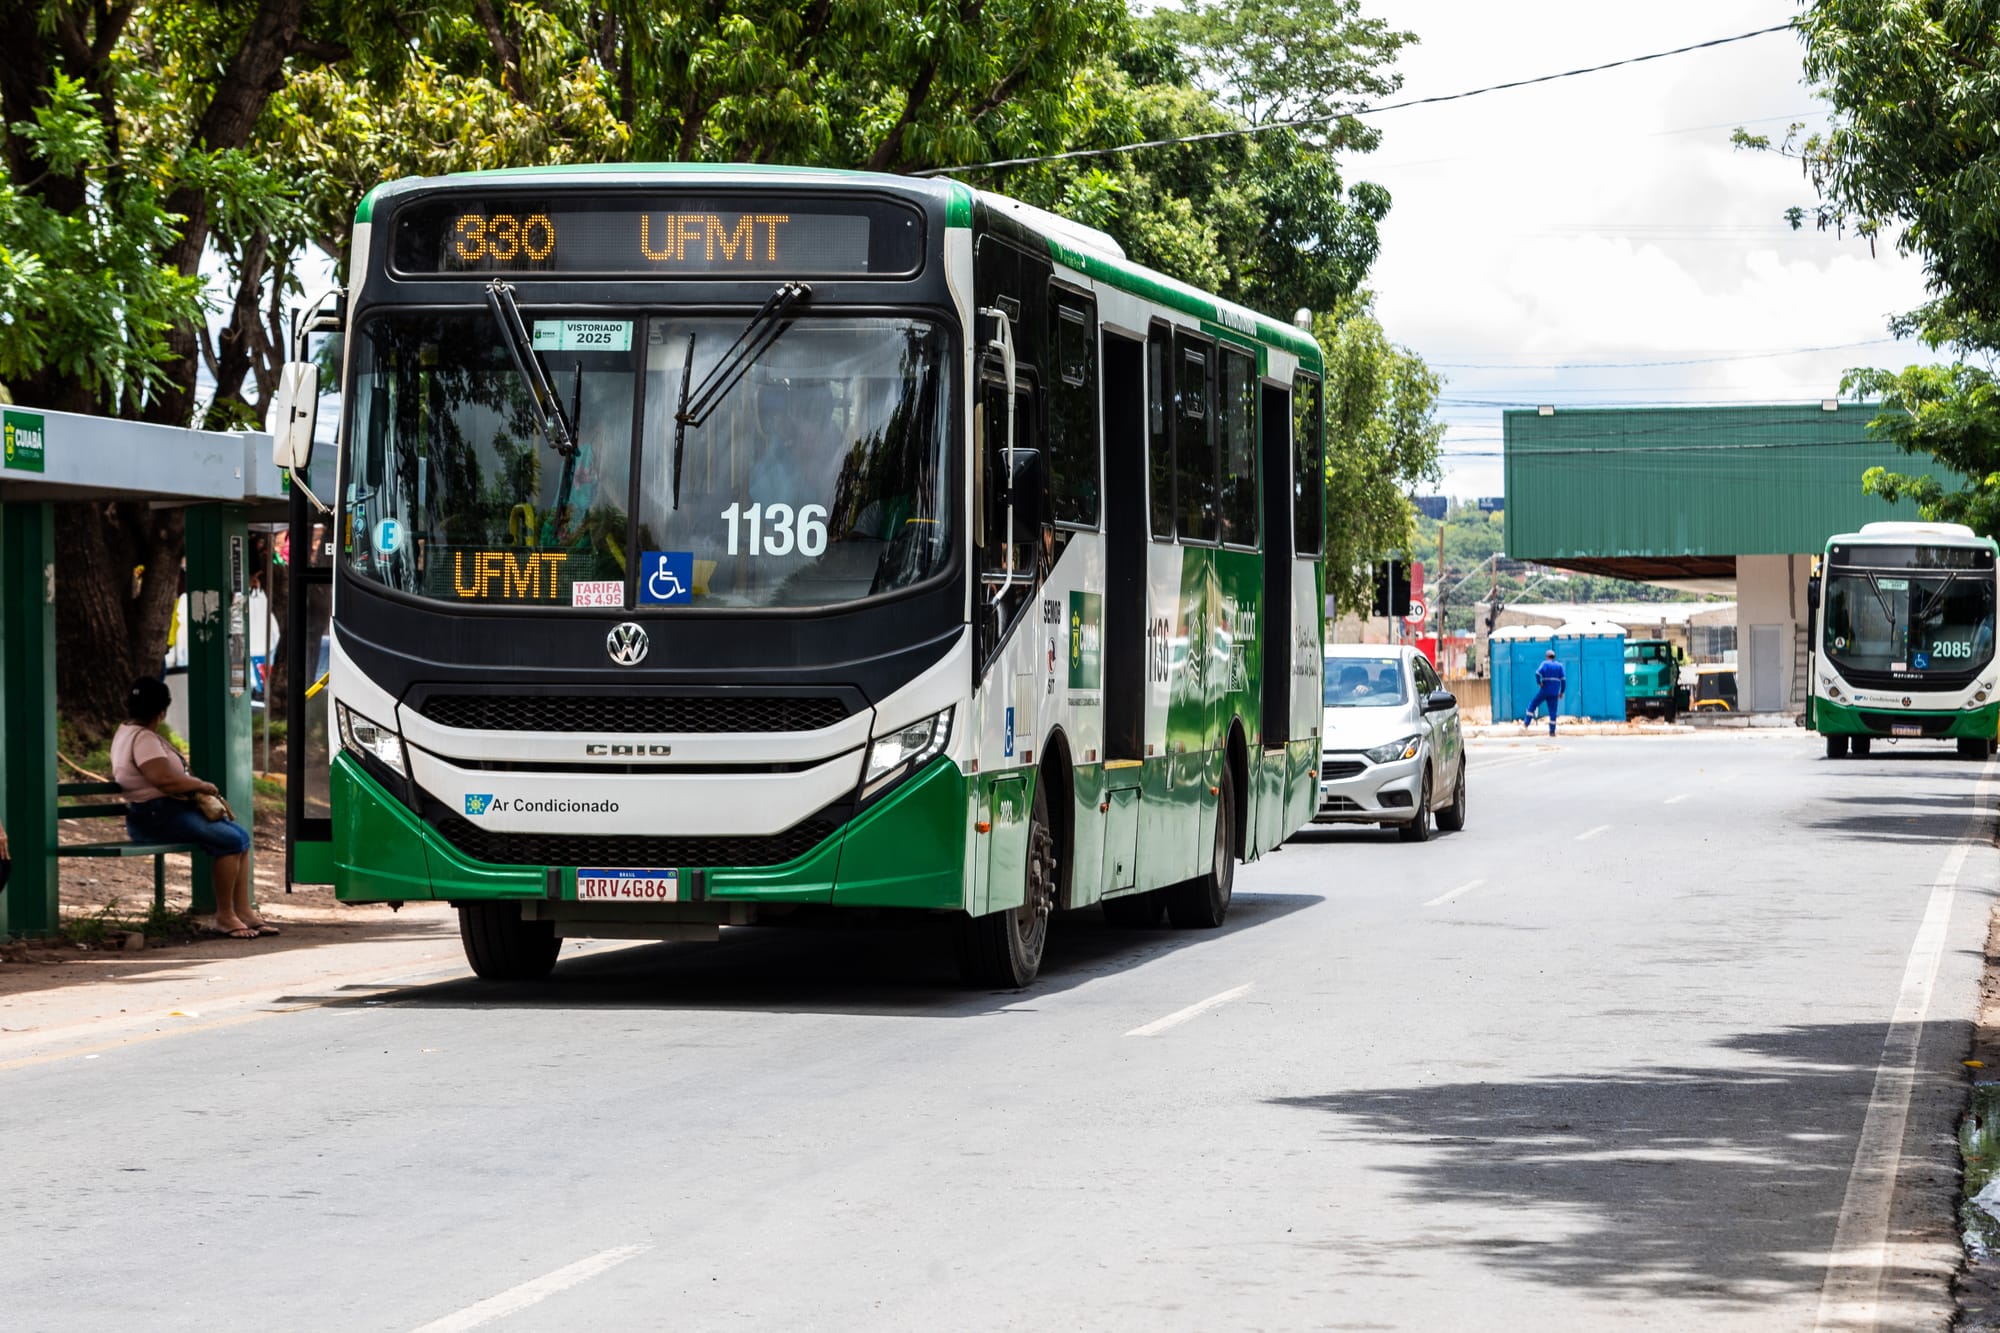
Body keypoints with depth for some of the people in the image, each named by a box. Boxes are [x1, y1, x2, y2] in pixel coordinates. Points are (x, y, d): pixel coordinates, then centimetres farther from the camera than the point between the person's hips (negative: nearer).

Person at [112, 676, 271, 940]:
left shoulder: (128, 733, 19)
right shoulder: (143, 739, -15)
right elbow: (164, 780, -25)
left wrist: (193, 783, 8)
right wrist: (202, 786, -12)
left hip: (169, 811, 11)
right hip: (155, 816, -11)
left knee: (241, 836, 2)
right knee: (230, 840, -21)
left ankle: (243, 911, -2)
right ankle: (224, 916, -15)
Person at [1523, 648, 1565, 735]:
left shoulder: (1545, 663, -1)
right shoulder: (1559, 665, 9)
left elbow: (1537, 673, -20)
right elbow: (1563, 680, 4)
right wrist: (1562, 692, 10)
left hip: (1545, 691, -3)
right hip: (1554, 693, 3)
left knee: (1532, 704, 13)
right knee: (1553, 711, 4)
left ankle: (1526, 723, 10)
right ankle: (1552, 731, 0)